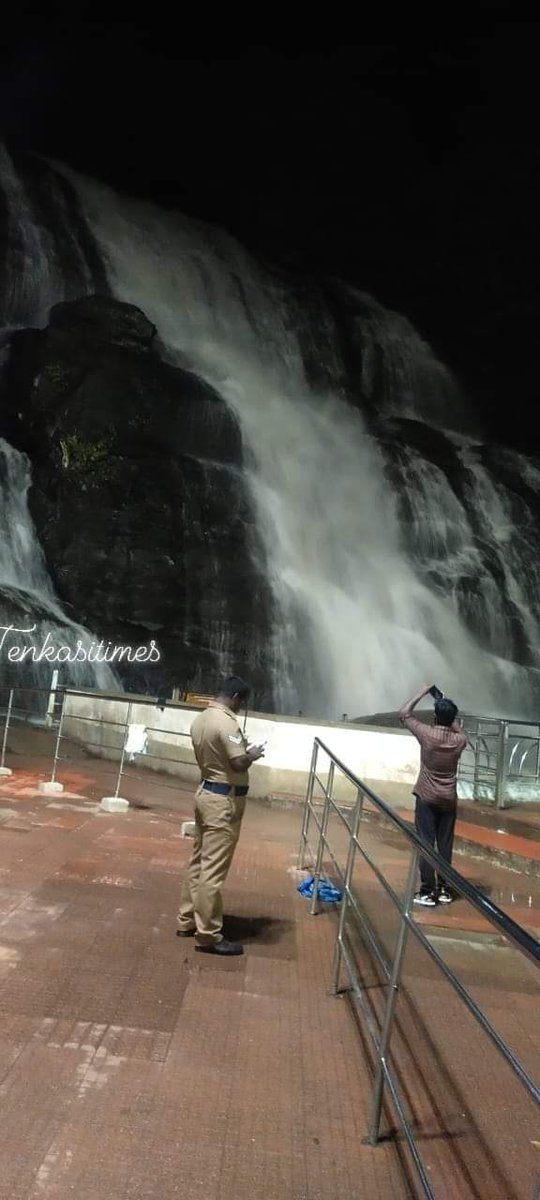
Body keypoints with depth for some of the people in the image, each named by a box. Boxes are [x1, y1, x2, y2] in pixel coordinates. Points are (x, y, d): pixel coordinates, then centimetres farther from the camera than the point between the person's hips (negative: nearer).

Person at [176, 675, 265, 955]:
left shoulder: (200, 719, 8)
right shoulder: (226, 723, -21)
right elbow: (238, 763, -25)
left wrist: (239, 748, 16)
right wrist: (252, 754, -6)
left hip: (206, 792, 10)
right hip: (223, 800, -10)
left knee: (198, 862, 17)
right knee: (213, 869, -3)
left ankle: (187, 921, 27)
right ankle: (208, 935, 4)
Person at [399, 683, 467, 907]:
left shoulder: (427, 734, -15)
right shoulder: (459, 740, -6)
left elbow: (404, 713, -1)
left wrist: (422, 693, 5)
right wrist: (449, 711, 17)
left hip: (427, 797, -3)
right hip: (449, 799, 3)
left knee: (426, 844, -1)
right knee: (445, 844, 9)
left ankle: (427, 892, -1)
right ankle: (443, 890, 16)